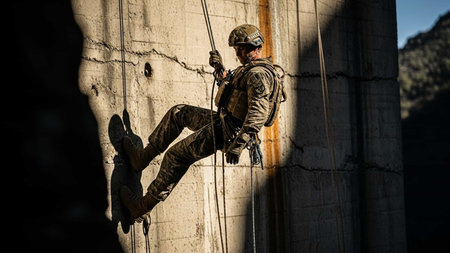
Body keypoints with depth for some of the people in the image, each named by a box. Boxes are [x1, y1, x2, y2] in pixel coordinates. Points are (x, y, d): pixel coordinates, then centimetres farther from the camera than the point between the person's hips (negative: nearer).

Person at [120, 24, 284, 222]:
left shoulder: (259, 74, -21)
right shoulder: (250, 69, 13)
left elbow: (259, 113, -32)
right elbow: (231, 87, 33)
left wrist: (239, 144, -38)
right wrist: (219, 69, 17)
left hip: (227, 132, -10)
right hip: (222, 121, 10)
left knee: (176, 155, -4)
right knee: (178, 112, 19)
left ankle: (144, 206, 5)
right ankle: (143, 157, 23)